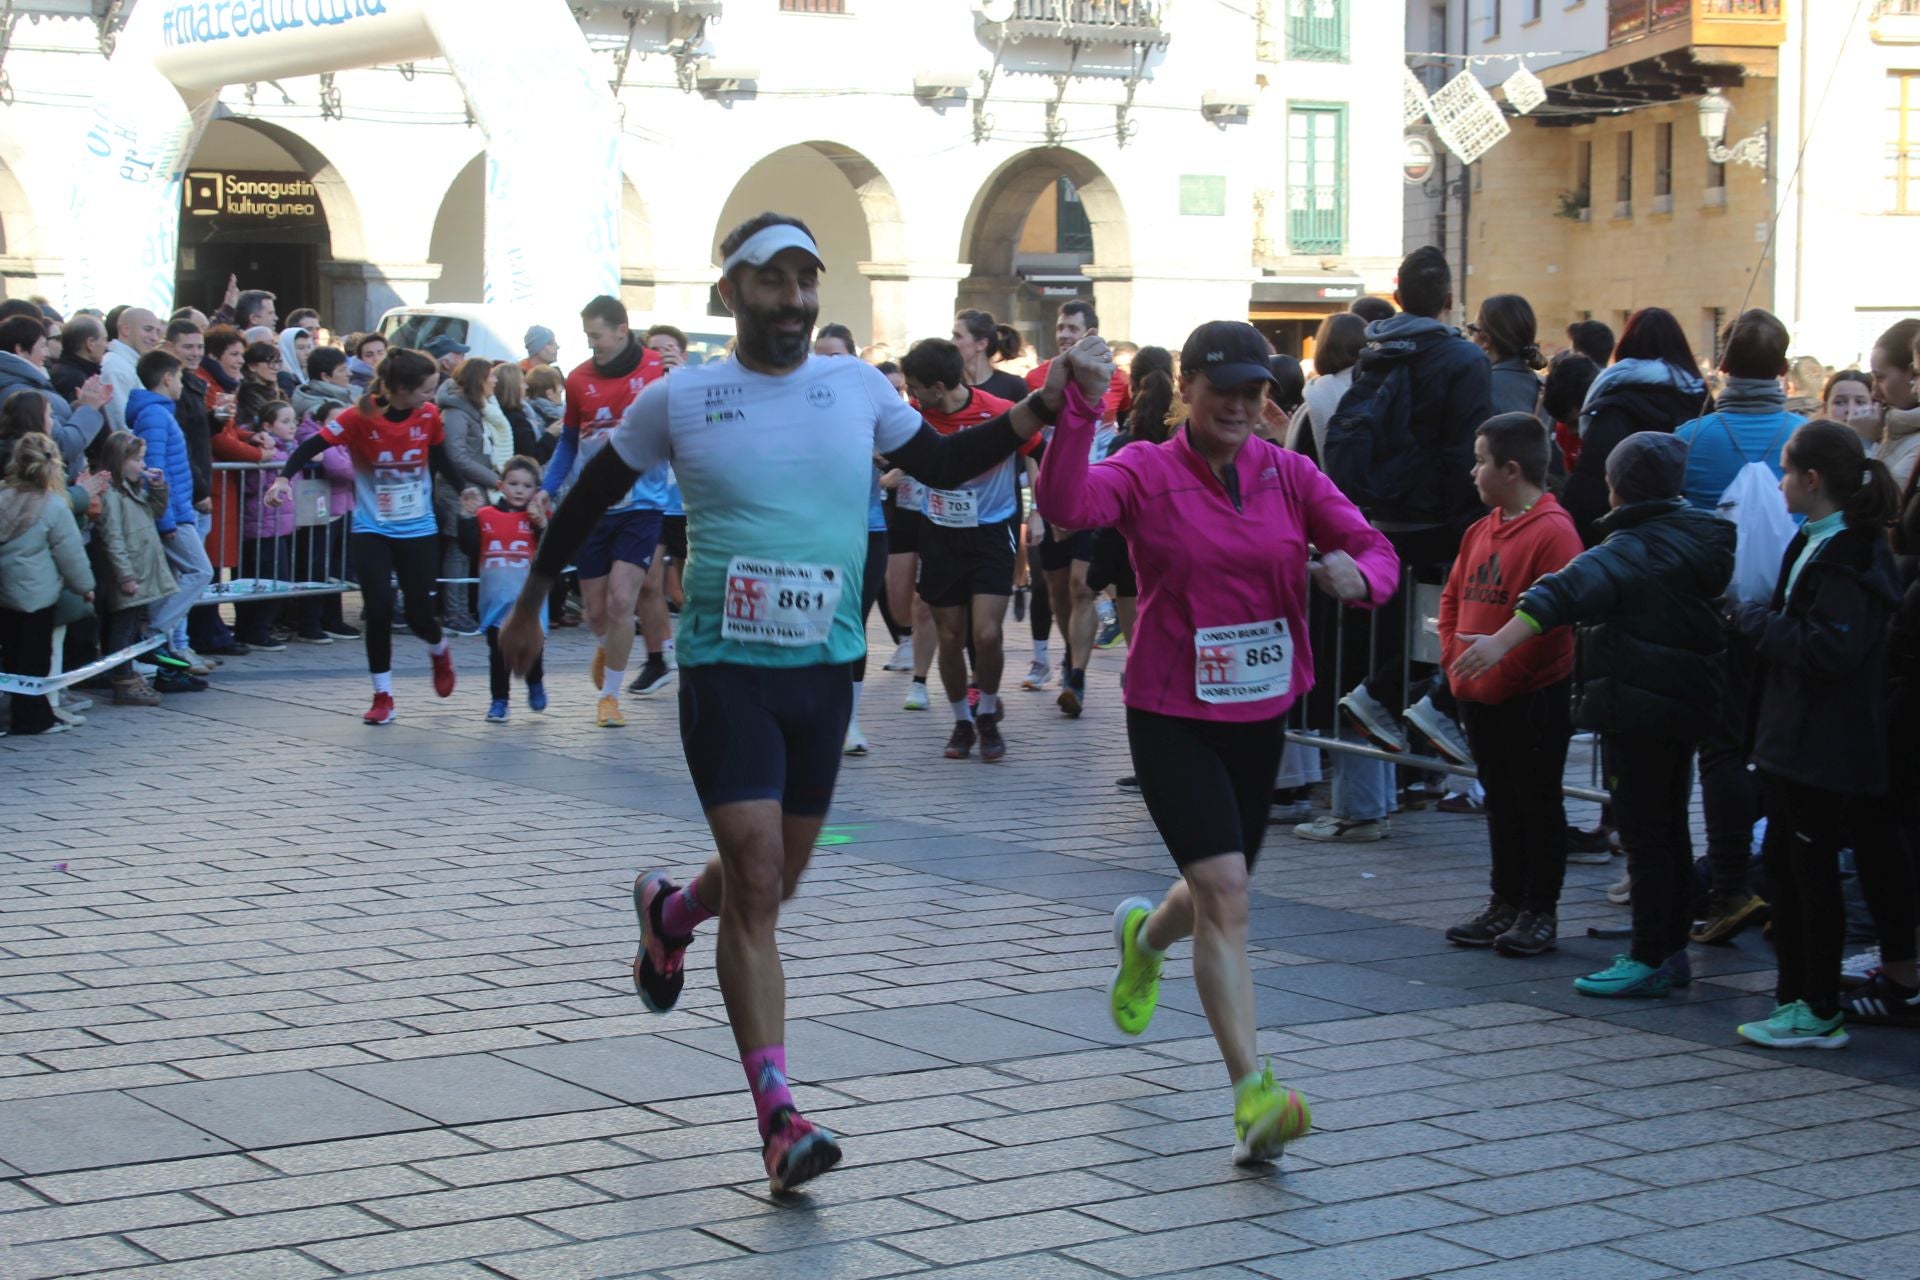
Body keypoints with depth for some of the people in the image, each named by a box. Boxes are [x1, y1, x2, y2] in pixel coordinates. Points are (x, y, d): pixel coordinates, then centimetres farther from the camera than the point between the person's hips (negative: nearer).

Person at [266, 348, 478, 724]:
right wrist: (285, 477, -29)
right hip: (372, 529, -2)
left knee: (419, 614, 1)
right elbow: (313, 445, -16)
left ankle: (439, 651, 39)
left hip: (418, 530, 2)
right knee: (379, 610, -9)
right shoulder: (360, 417, -15)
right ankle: (383, 698, 7)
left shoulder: (429, 416, -6)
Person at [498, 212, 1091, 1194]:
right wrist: (530, 606, 15)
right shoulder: (678, 399, -3)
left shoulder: (858, 389, 4)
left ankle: (669, 910, 51)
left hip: (825, 668, 4)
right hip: (725, 669, -4)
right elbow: (589, 497, 9)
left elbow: (944, 463, 17)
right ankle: (778, 1118, -10)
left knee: (775, 881, 15)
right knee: (756, 881, -13)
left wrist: (1044, 406, 4)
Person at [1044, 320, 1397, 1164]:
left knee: (1219, 893, 18)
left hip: (1260, 715, 5)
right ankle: (1252, 1094, -15)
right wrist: (1080, 409, -39)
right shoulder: (1147, 473, -9)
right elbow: (1065, 505, -28)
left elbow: (1376, 550, 0)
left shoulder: (1288, 475, 2)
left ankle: (1143, 937, 54)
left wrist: (1359, 574, -23)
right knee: (1224, 893, -16)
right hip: (1171, 716, -5)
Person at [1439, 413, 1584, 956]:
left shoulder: (1553, 532, -15)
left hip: (1533, 697, -8)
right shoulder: (1482, 530, 11)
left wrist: (1500, 673, -17)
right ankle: (1505, 904, 24)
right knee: (1500, 803, 15)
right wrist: (1454, 657, 4)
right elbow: (1453, 597, 18)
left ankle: (1540, 912, 10)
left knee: (1538, 804, 2)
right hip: (1480, 698, 8)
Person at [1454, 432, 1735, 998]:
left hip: (1639, 707, -9)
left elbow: (1568, 591, -30)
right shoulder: (1701, 535, 8)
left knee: (1644, 834, -5)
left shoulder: (1633, 548, -15)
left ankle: (1650, 959, -3)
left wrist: (1501, 641, -38)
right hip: (1688, 702, 9)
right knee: (1671, 828, 15)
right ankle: (1672, 950, 21)